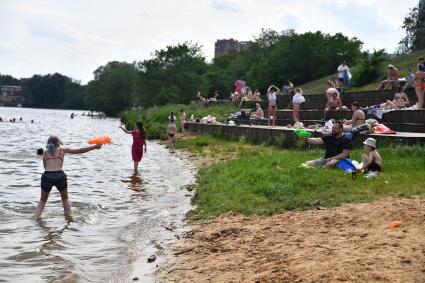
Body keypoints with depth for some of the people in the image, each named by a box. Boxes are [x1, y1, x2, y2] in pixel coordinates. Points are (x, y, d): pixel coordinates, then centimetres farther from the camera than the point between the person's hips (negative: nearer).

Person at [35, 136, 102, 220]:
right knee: (65, 199, 23)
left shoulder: (45, 153, 17)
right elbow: (80, 151, 12)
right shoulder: (62, 150, 13)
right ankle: (68, 217, 17)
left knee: (42, 200, 21)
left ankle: (36, 218, 12)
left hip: (47, 176, 1)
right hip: (60, 176, -1)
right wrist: (95, 147, 17)